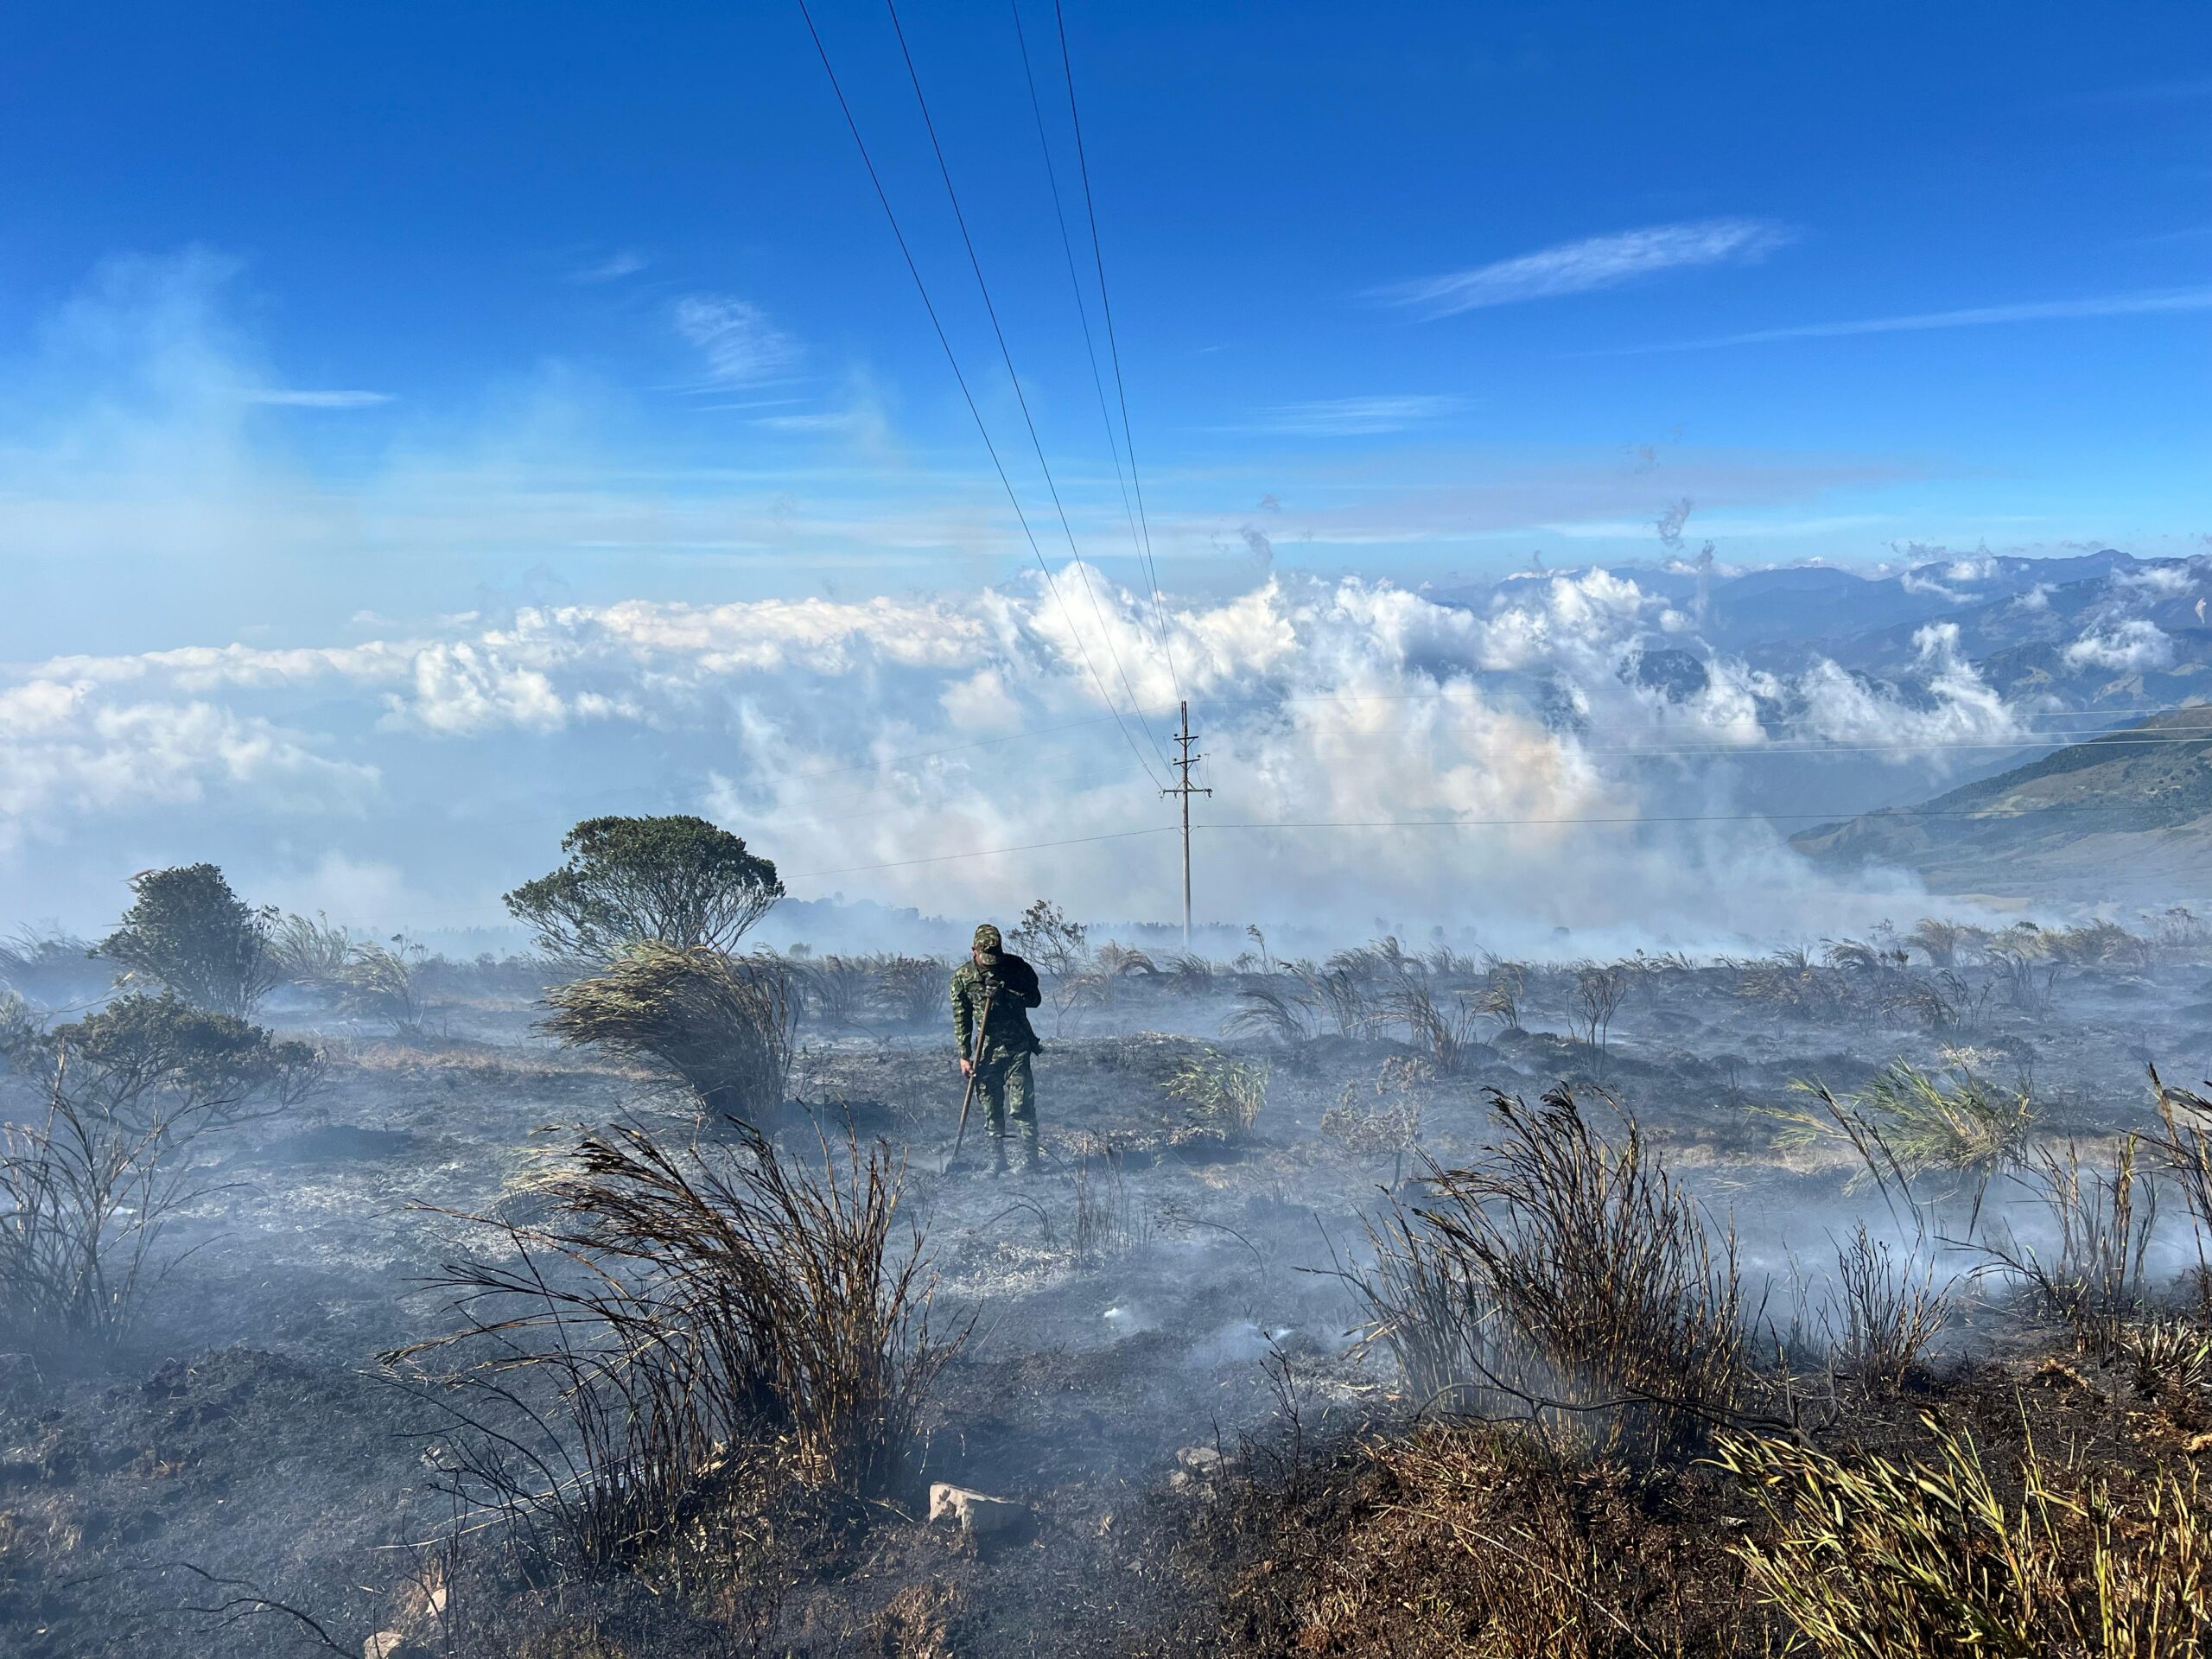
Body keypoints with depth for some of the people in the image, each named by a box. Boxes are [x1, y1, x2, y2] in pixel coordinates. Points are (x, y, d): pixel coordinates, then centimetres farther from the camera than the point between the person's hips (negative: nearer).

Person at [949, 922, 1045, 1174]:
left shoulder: (1015, 966, -4)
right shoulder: (962, 977, -2)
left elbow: (1035, 998, -4)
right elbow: (961, 1019, 1)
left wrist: (1005, 993, -18)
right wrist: (964, 1055, -4)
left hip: (1016, 1045, -1)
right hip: (985, 1047, 2)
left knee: (1021, 1105, -8)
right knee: (991, 1109, 4)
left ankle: (1029, 1160, -3)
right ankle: (997, 1163, 13)